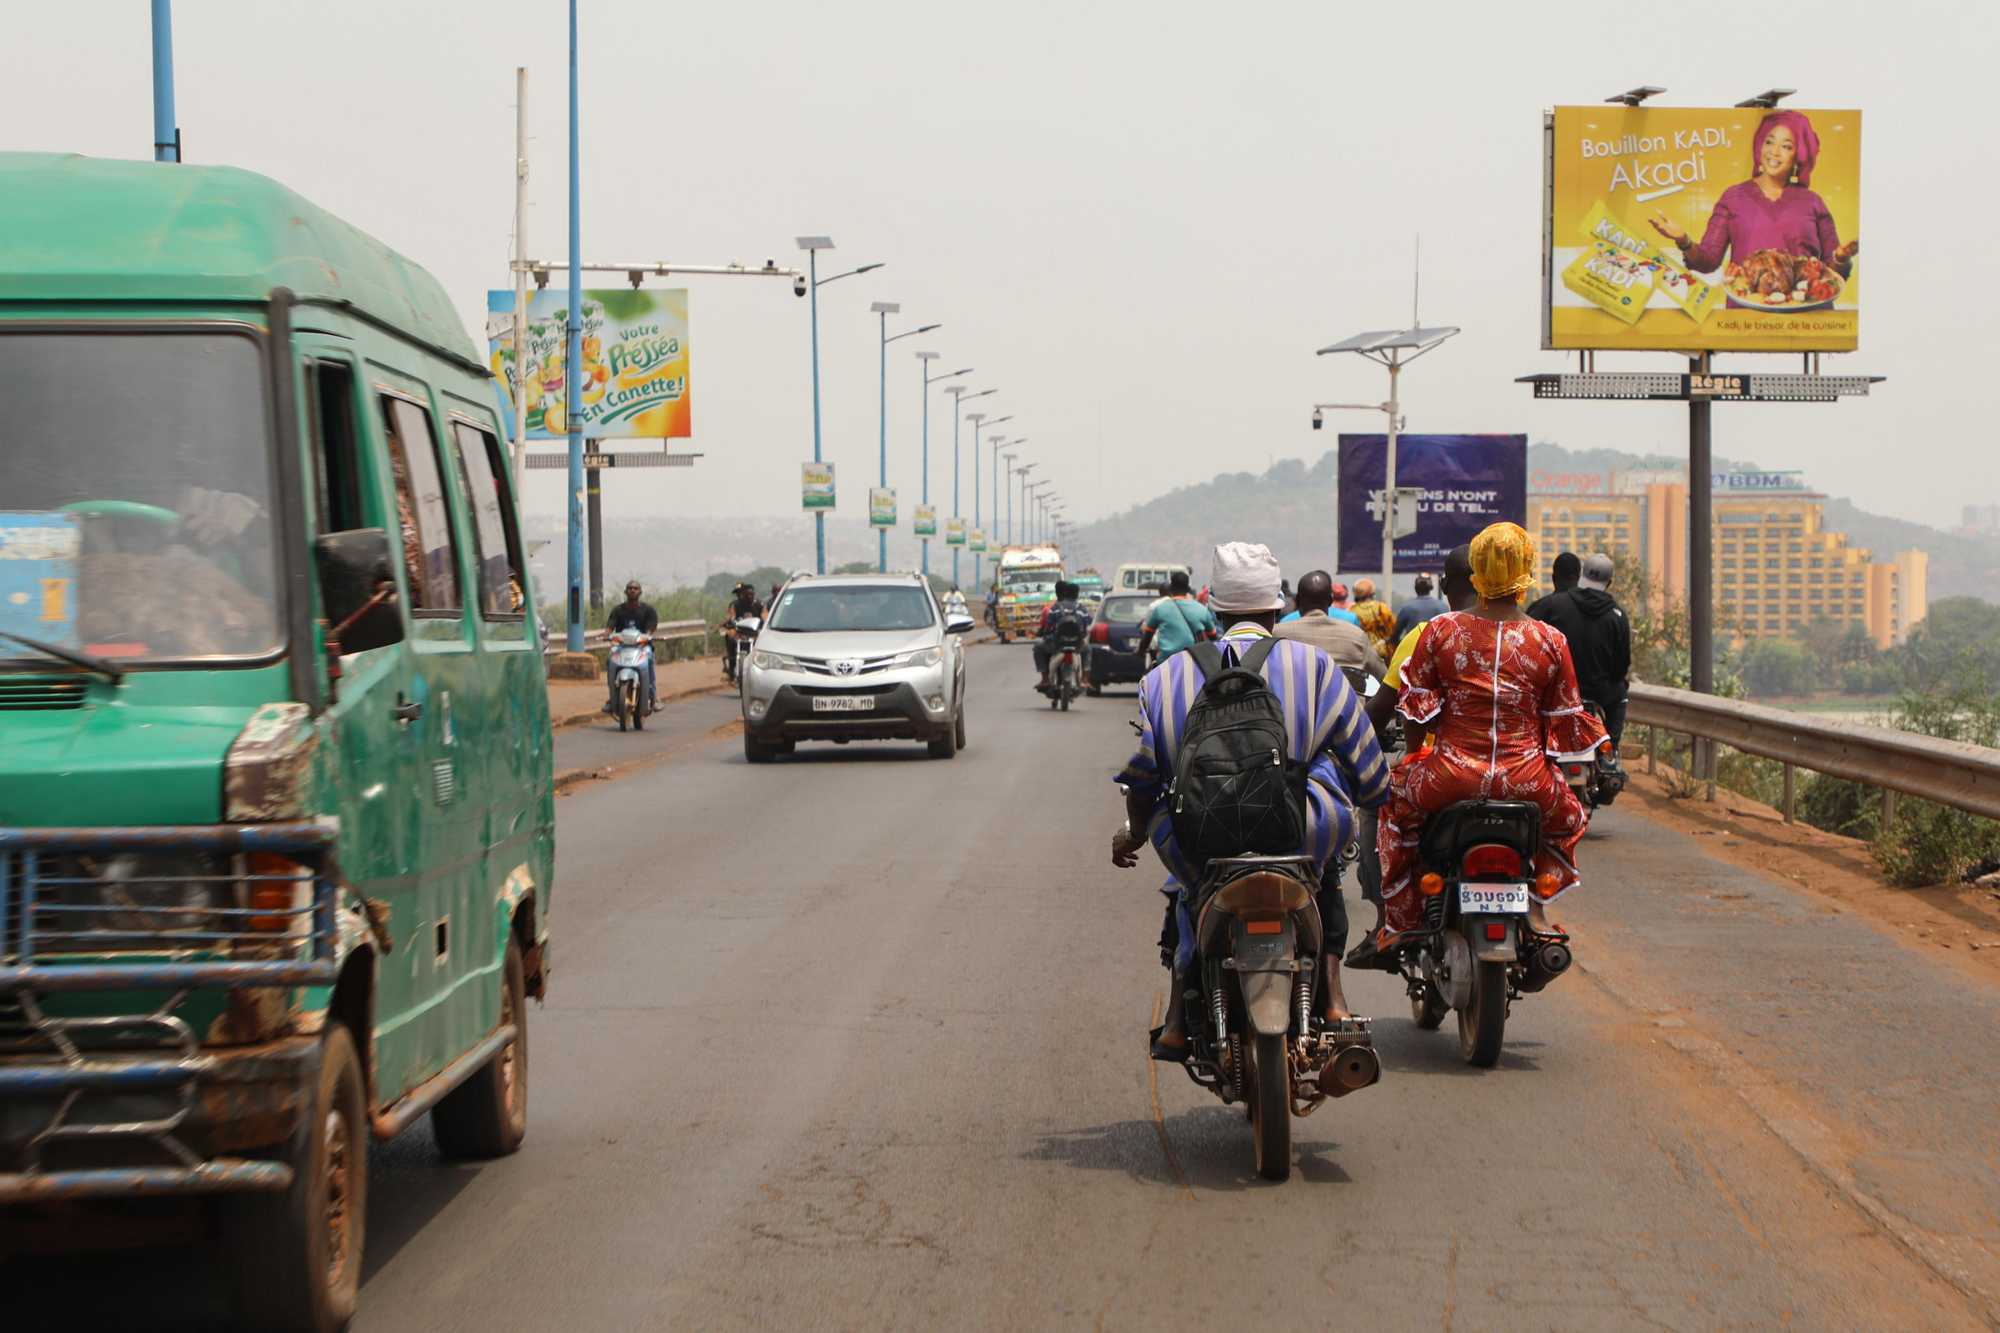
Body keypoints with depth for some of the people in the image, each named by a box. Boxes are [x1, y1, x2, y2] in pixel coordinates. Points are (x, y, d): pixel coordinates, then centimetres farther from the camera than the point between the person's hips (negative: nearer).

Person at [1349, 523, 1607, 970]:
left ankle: (1396, 928, 24)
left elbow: (1415, 712, 3)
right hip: (1526, 779, 1)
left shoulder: (1439, 631, -3)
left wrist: (1416, 752, 23)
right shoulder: (1550, 641, -1)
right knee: (1566, 815, 33)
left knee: (1397, 802, 30)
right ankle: (1538, 900, 13)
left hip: (1450, 776, -1)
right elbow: (1565, 721, 6)